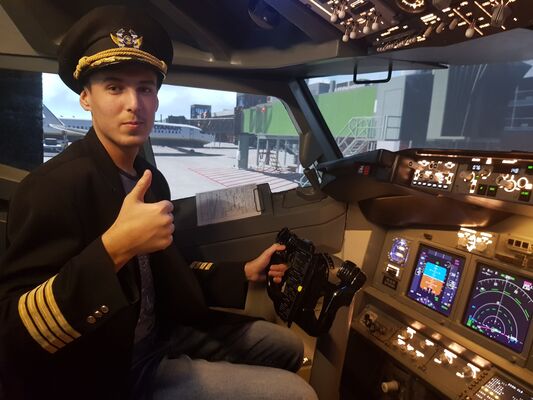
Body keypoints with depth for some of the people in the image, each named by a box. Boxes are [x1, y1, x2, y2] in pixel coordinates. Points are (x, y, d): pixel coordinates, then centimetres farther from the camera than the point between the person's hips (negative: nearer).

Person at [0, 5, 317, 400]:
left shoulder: (150, 179, 4)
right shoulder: (55, 186, -22)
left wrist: (244, 273, 5)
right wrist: (113, 247, -39)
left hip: (162, 335, 8)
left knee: (288, 345, 18)